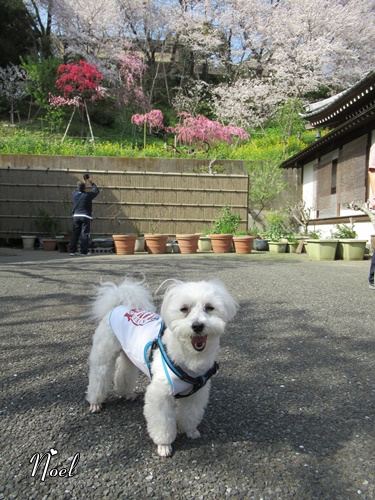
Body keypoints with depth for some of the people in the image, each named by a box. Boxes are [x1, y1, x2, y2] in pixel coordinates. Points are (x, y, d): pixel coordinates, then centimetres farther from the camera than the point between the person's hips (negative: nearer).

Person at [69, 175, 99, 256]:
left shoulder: (75, 193, 1)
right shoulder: (88, 195, -10)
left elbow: (78, 189, 25)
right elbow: (96, 191, 6)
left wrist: (83, 182, 27)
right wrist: (92, 182, 14)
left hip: (76, 216, 4)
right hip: (86, 217, -4)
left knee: (75, 234, 8)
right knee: (85, 234, -1)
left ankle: (72, 251, 9)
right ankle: (84, 252, -1)